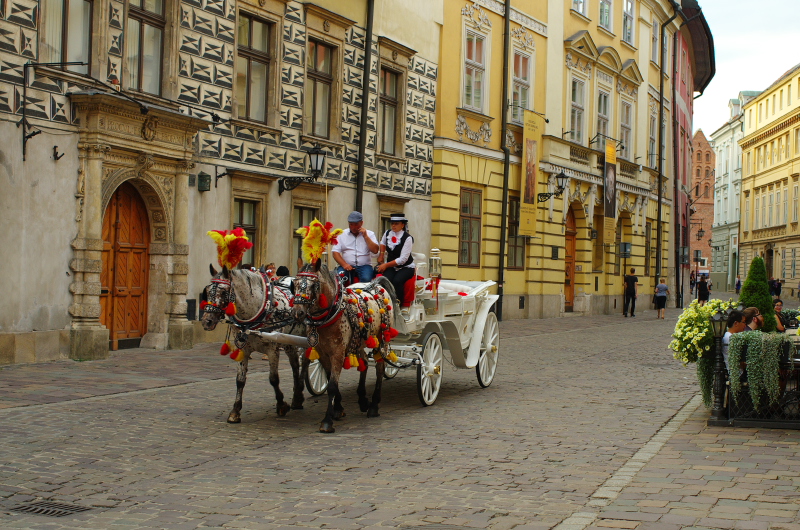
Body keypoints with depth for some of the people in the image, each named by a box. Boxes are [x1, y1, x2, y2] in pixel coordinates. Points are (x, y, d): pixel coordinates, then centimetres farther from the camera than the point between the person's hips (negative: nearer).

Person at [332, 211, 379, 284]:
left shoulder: (369, 234, 11)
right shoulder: (342, 234, 11)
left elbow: (375, 250, -2)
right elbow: (335, 252, 3)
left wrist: (365, 236, -6)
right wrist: (344, 264, -12)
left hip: (364, 265, -1)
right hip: (347, 266, 1)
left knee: (366, 278, -33)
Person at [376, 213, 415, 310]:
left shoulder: (407, 238, -12)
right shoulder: (387, 233, 5)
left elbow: (402, 259, -17)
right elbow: (383, 244, 31)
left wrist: (386, 265, -16)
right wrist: (380, 257, 19)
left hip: (406, 267, -4)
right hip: (391, 267, 4)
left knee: (397, 281, -34)